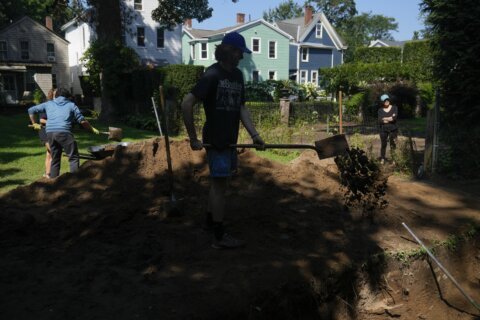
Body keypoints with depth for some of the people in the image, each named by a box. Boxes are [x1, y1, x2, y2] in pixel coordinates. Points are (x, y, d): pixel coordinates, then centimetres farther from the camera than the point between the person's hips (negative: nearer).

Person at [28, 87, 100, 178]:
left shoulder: (48, 104, 24)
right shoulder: (71, 105, 16)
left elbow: (31, 110, 25)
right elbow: (82, 121, 11)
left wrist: (34, 123, 32)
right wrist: (92, 129, 22)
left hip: (50, 133, 5)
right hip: (64, 132, -4)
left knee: (55, 159, 15)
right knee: (74, 157, 0)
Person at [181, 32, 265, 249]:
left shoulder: (237, 75, 8)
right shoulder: (212, 75, -16)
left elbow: (241, 107, 12)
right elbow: (186, 104, -20)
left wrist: (254, 134, 2)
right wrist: (193, 138, -17)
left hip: (229, 139, 8)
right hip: (215, 139, -8)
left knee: (218, 182, 18)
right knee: (220, 184, -2)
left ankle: (211, 220, 36)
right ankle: (219, 237, 8)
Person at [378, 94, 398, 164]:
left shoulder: (394, 108, 2)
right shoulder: (380, 110, 4)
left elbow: (394, 118, -14)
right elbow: (380, 121, -9)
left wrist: (384, 119, -9)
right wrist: (390, 118, -11)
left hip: (393, 129, 0)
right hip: (383, 130, 0)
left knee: (393, 144, 3)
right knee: (384, 144, 3)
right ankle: (382, 158, 13)